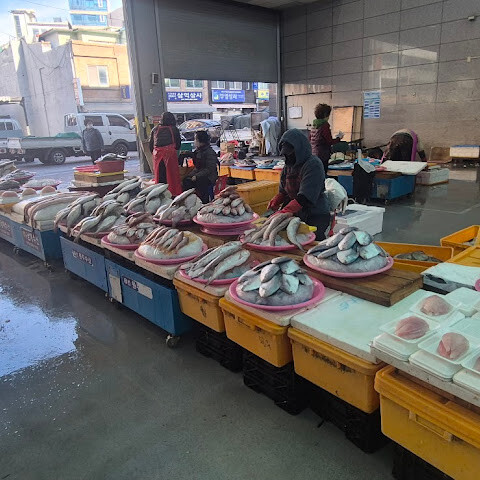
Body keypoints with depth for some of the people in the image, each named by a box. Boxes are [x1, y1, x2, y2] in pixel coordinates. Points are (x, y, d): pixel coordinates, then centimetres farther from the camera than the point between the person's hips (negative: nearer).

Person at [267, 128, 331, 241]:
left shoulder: (313, 164, -15)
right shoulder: (288, 165, 10)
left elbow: (305, 197, -25)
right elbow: (283, 191, 15)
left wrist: (283, 212, -32)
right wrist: (275, 201, -7)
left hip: (316, 216, -7)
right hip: (296, 214, 7)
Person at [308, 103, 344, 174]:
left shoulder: (314, 125, 10)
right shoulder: (324, 125, -14)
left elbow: (309, 139, 19)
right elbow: (330, 142, -14)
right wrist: (339, 138, 1)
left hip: (313, 154, 8)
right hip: (322, 156, -8)